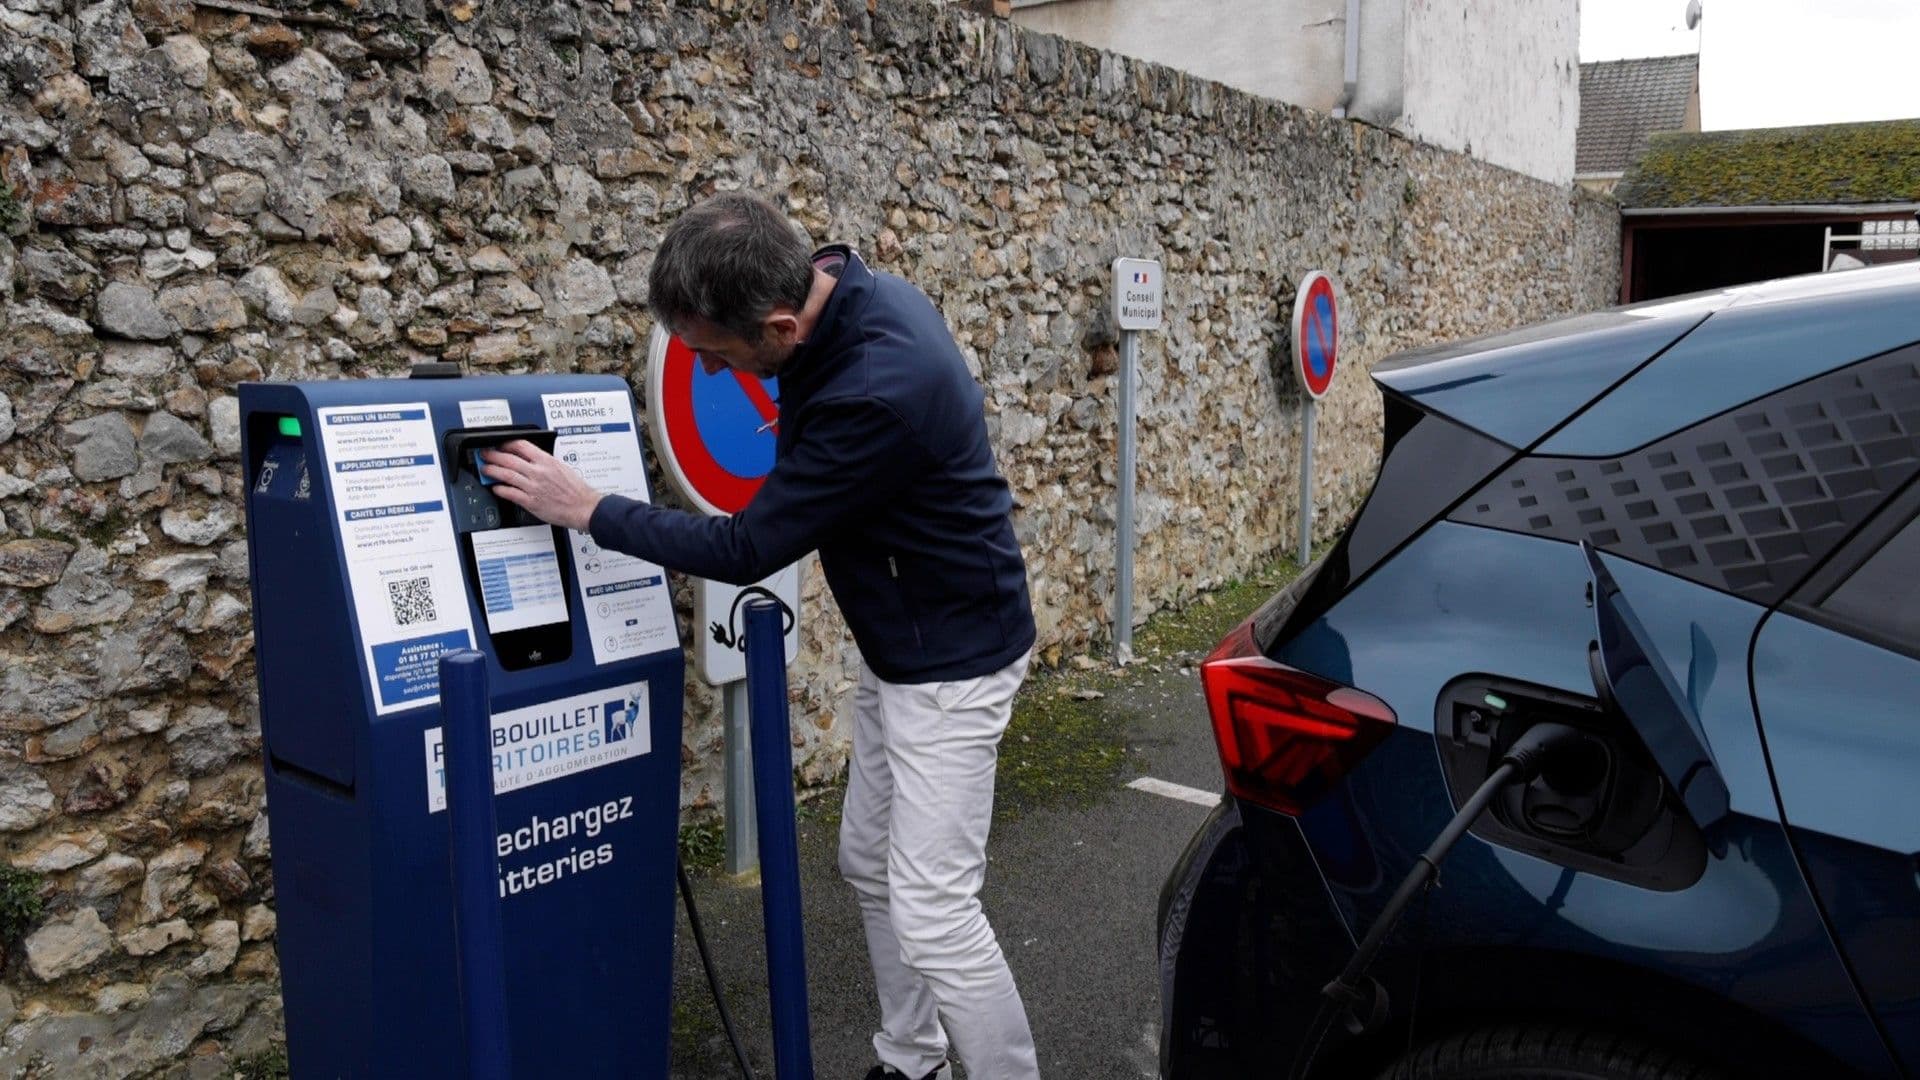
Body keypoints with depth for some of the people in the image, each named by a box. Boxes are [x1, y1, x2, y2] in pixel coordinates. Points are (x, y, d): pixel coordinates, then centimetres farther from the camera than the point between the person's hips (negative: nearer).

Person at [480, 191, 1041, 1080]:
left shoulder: (878, 390, -34)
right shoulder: (850, 294, -5)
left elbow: (747, 549, -22)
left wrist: (586, 509, -13)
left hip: (952, 659, -9)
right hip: (896, 650, 10)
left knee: (934, 914, -6)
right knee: (869, 867, 17)